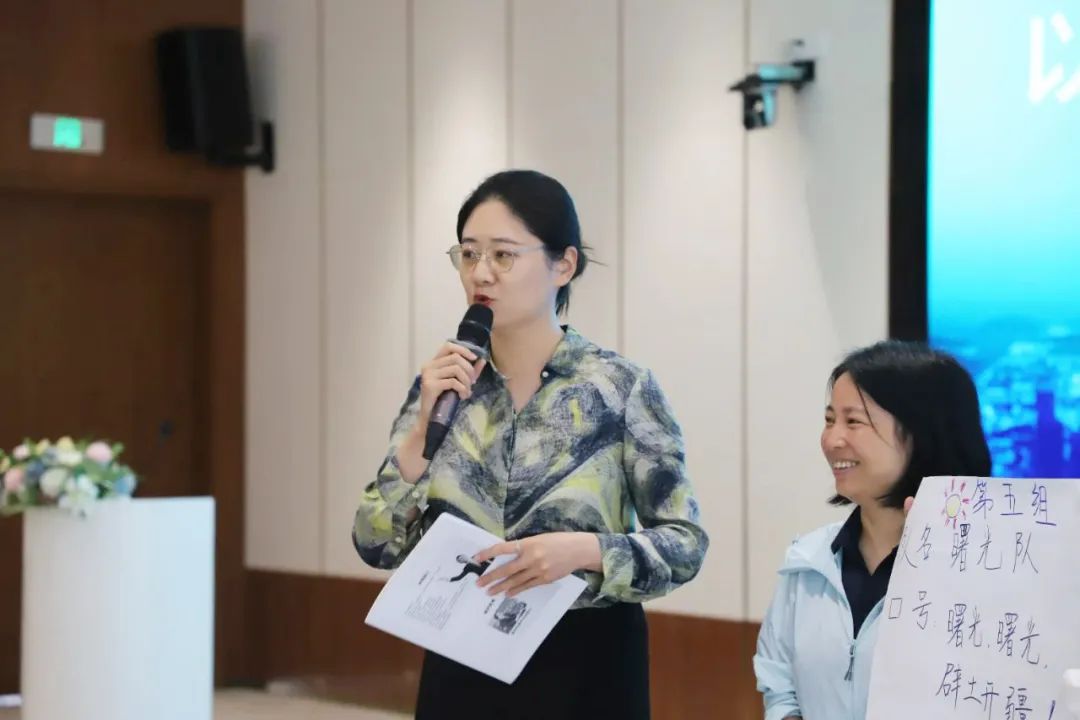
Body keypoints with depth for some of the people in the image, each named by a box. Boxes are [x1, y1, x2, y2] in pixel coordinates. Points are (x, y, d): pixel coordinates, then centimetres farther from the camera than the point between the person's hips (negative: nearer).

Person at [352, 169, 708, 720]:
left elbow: (686, 544, -8)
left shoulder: (621, 388, -9)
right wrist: (424, 427, -14)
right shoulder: (443, 384, 1)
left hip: (586, 671, -3)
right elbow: (376, 546, -3)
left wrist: (584, 550, -24)